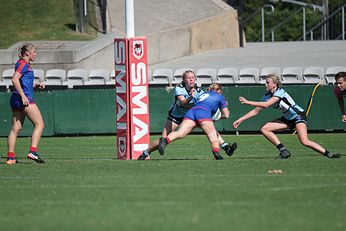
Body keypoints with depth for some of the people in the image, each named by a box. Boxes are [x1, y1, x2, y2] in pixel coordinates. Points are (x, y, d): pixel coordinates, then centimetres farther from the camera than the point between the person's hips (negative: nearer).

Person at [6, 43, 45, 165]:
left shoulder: (25, 64, 21)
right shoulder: (23, 64, -8)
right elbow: (15, 79, -20)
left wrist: (37, 85, 15)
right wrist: (23, 96, -23)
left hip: (16, 100, 10)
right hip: (24, 98, -10)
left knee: (16, 128, 6)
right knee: (39, 124, -8)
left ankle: (10, 157, 3)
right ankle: (33, 152, -18)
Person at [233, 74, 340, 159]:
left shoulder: (280, 92, -23)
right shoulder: (267, 96, 1)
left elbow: (266, 105, -33)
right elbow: (256, 111, 8)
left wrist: (248, 102, -28)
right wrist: (240, 120, 3)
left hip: (298, 116, -8)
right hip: (288, 119, 8)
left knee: (304, 141, -28)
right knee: (264, 129, -6)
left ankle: (329, 154, -18)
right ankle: (284, 151, -7)